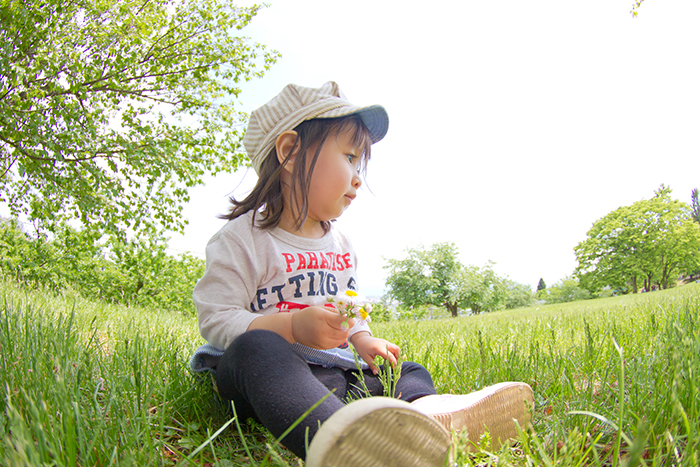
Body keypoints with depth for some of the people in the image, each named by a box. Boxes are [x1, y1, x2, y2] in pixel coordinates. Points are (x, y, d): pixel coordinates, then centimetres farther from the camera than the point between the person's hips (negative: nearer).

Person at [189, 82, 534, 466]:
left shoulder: (340, 244, 15)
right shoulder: (244, 238, -7)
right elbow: (216, 319, -12)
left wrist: (362, 339, 4)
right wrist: (294, 327, -26)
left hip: (332, 370, 7)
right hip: (264, 364, -7)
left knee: (410, 372, -2)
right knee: (257, 347, -37)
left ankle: (425, 409, -40)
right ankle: (334, 433, -67)